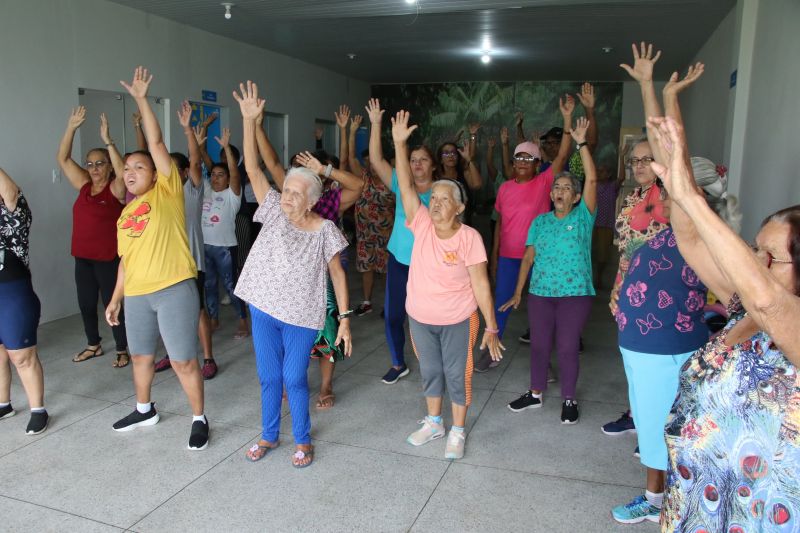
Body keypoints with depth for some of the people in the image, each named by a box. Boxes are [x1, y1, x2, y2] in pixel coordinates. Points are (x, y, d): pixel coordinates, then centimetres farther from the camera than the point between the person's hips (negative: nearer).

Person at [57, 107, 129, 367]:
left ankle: (123, 350, 17)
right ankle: (93, 345, 34)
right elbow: (62, 158, 4)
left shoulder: (115, 189, -9)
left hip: (108, 258, -6)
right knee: (86, 304, 16)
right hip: (82, 257, 6)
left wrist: (107, 140, -35)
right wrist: (72, 127, -6)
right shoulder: (84, 186, 6)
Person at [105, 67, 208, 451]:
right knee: (141, 355, 21)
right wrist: (116, 298, 18)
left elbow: (156, 143, -9)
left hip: (175, 290, -7)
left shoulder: (168, 191, -2)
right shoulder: (125, 214, 15)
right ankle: (144, 409, 42)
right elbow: (126, 259, 19)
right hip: (137, 295, 7)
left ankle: (199, 419, 16)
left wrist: (141, 99, -6)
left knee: (183, 361, -1)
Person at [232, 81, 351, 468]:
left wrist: (344, 317, -7)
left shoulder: (324, 229, -11)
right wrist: (249, 120, -20)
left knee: (295, 380, 6)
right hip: (263, 309, 3)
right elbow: (252, 168, -11)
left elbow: (337, 273, -4)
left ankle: (303, 440, 27)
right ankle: (269, 436, 35)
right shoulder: (274, 212, -5)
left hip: (302, 317, -3)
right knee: (269, 378, 15)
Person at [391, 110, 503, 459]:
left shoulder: (469, 238, -17)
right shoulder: (422, 225, -8)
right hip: (420, 318, 4)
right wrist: (400, 144, -24)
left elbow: (481, 285, -15)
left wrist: (491, 328, -13)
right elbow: (406, 186, -16)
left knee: (457, 374, 10)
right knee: (430, 372, 19)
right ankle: (433, 422, 40)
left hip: (458, 321, -4)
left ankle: (458, 431, 30)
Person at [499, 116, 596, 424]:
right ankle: (535, 393, 30)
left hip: (575, 294, -3)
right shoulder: (540, 222, 7)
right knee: (539, 345, 12)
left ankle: (569, 399, 22)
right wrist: (518, 292, 3)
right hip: (540, 293, 3)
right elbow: (528, 257, 6)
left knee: (567, 347, 3)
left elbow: (592, 180, -13)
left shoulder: (582, 217, -1)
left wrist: (581, 142, -16)